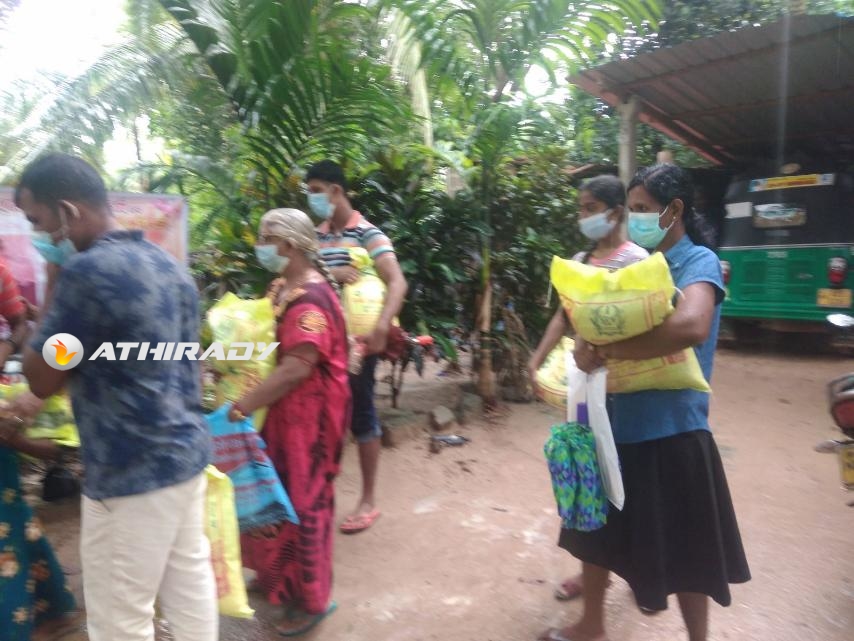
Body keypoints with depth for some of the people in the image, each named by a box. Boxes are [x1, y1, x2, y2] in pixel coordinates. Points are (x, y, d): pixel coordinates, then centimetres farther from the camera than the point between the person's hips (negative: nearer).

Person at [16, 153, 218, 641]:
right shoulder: (169, 265, 8)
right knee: (191, 582, 21)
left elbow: (42, 380, -10)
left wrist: (54, 285, -7)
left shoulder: (87, 271, -20)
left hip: (130, 472, -9)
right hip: (188, 452, 9)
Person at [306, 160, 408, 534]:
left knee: (361, 416, 4)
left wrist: (381, 329, -36)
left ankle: (368, 500, 18)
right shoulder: (317, 235, 11)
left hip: (357, 341, -6)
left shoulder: (367, 233, -8)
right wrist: (330, 272, -20)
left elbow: (397, 283, -20)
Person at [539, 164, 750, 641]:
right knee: (598, 530, 19)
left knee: (683, 550, 10)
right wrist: (588, 344, -10)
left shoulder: (699, 262, -12)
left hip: (671, 430, -7)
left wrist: (607, 352, -24)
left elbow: (690, 327, -32)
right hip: (620, 420, 8)